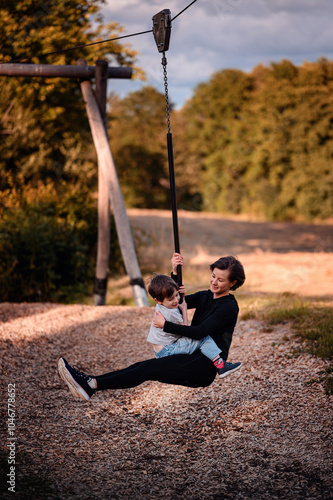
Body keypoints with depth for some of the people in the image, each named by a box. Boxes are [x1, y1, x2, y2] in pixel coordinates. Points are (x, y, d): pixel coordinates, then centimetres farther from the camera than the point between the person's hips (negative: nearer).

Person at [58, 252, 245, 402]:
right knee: (144, 366, -12)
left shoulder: (229, 307, -11)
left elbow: (200, 332, -20)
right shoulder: (205, 297, 15)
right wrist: (175, 273, -3)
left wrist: (165, 325, -19)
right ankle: (90, 381, -24)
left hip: (205, 365, -8)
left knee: (151, 367, -22)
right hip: (192, 360, 8)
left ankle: (92, 385, -32)